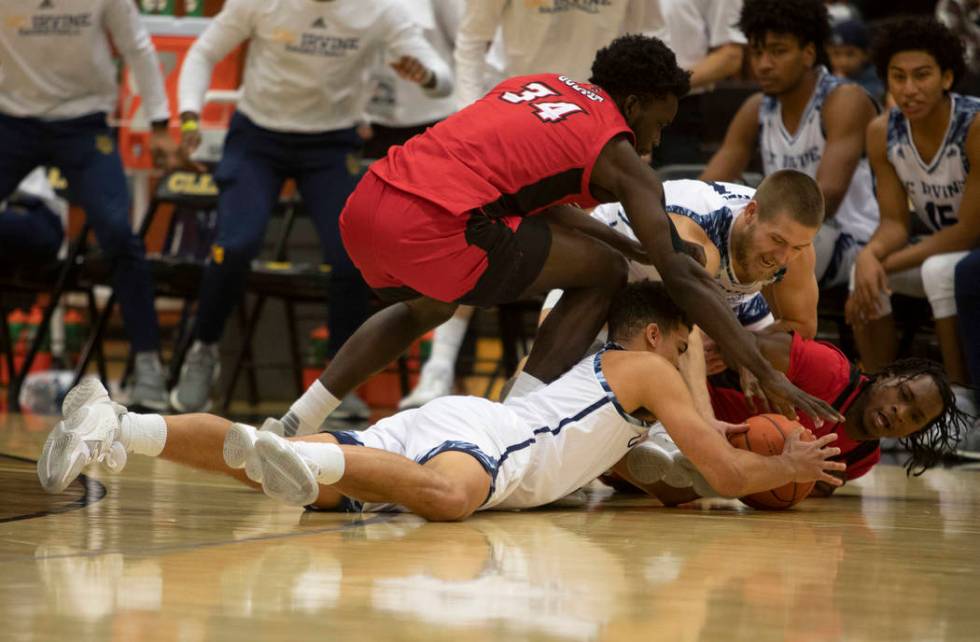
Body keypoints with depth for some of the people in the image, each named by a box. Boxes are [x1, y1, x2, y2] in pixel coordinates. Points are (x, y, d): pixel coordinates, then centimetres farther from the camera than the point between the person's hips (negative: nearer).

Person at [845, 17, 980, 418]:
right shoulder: (882, 133, -8)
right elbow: (894, 222, -5)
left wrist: (889, 265, -26)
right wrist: (870, 255, -29)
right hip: (939, 247, 6)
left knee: (941, 269, -35)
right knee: (865, 272, -20)